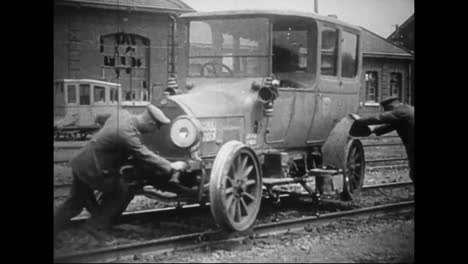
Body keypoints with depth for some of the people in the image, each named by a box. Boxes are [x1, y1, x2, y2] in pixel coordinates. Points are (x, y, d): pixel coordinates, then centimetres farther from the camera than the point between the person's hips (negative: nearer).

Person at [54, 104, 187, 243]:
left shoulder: (123, 114, -2)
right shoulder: (127, 134, -29)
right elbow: (146, 157, -22)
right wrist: (171, 167, -10)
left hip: (80, 164, 9)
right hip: (92, 170, -9)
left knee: (75, 202, 19)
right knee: (124, 191, 2)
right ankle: (96, 225, 9)